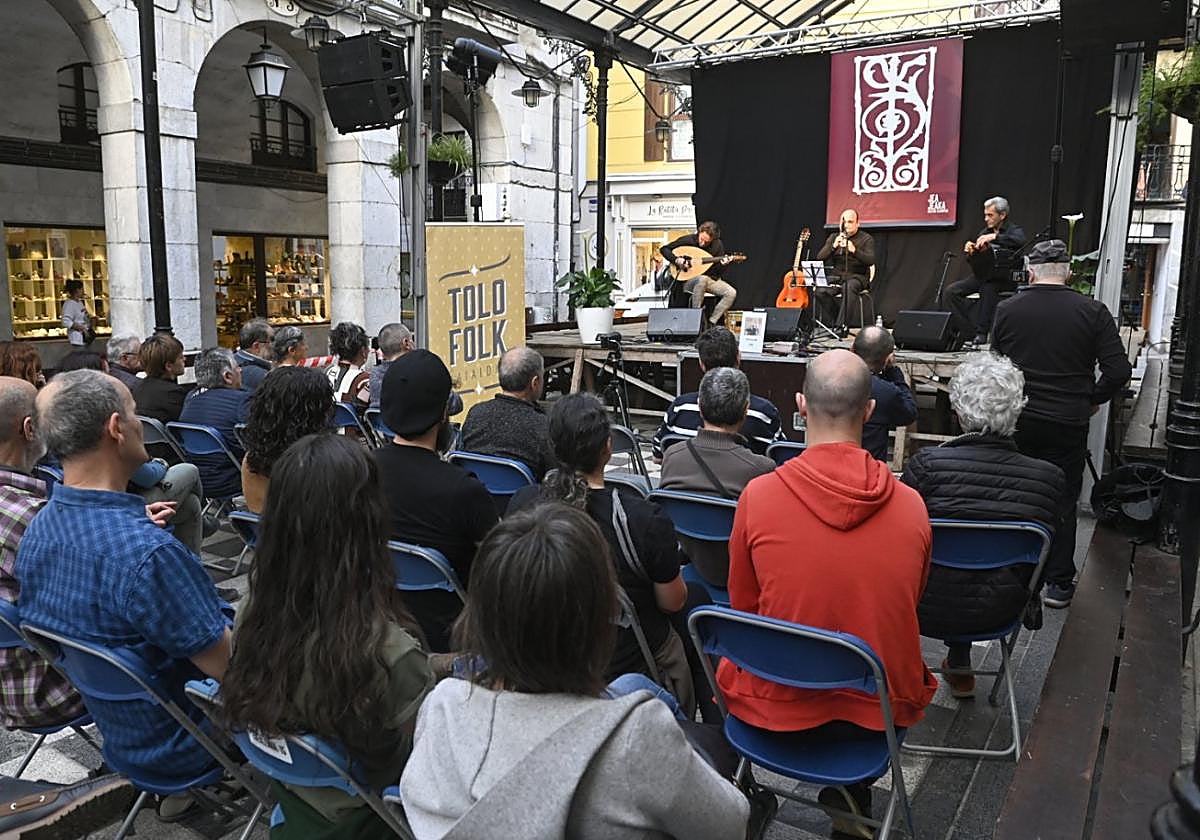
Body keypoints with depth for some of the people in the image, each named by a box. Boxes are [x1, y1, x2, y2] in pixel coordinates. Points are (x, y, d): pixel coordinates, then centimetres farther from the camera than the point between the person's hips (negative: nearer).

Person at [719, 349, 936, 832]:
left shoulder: (758, 495, -16)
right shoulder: (911, 506, -11)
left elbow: (743, 605, -1)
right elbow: (909, 605, 6)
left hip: (777, 704, -1)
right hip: (882, 709, 1)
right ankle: (850, 798, 29)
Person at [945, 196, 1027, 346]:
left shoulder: (1014, 231, -1)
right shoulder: (985, 233, 14)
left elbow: (1020, 241, -28)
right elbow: (976, 266, 13)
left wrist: (994, 237, -33)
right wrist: (971, 252, -9)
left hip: (1006, 279, -5)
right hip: (984, 276, 6)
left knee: (987, 288, -38)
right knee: (951, 291, -15)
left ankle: (981, 333, -29)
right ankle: (969, 331, -15)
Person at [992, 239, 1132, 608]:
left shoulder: (1007, 310, -1)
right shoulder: (1092, 312, -7)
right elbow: (1119, 370, -9)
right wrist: (1094, 399, 7)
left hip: (1016, 419, 2)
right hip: (1067, 423, -1)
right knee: (1062, 501, 9)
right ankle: (1059, 583, 15)